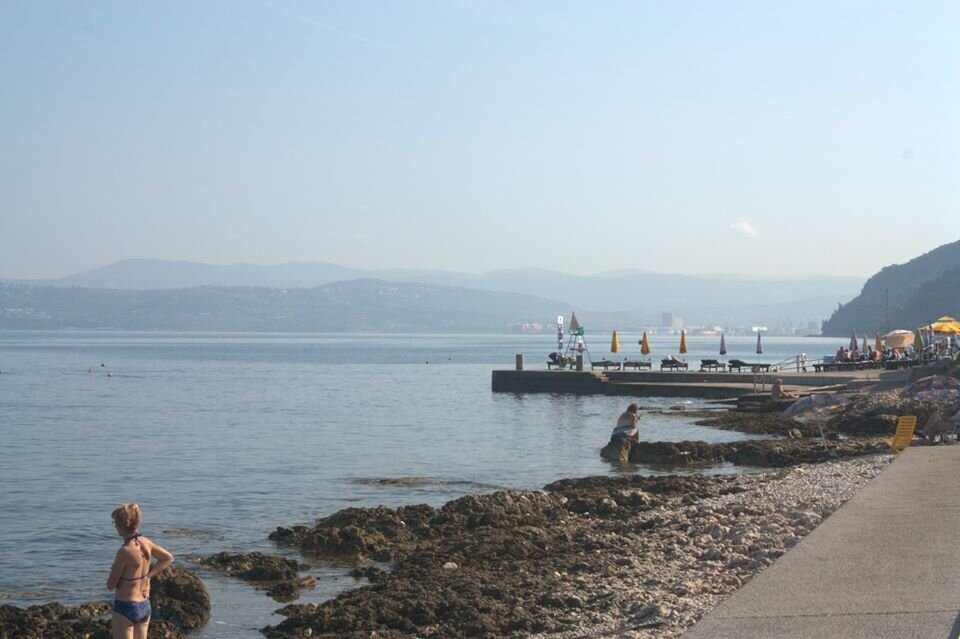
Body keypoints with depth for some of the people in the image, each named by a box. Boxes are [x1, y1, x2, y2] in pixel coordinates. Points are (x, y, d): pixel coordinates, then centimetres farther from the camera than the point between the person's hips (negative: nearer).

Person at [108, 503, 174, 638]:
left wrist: (114, 571, 7)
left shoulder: (125, 551, -22)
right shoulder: (145, 543, -1)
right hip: (144, 606, 7)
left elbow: (111, 584, -14)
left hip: (125, 608, -7)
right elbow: (168, 558, 16)